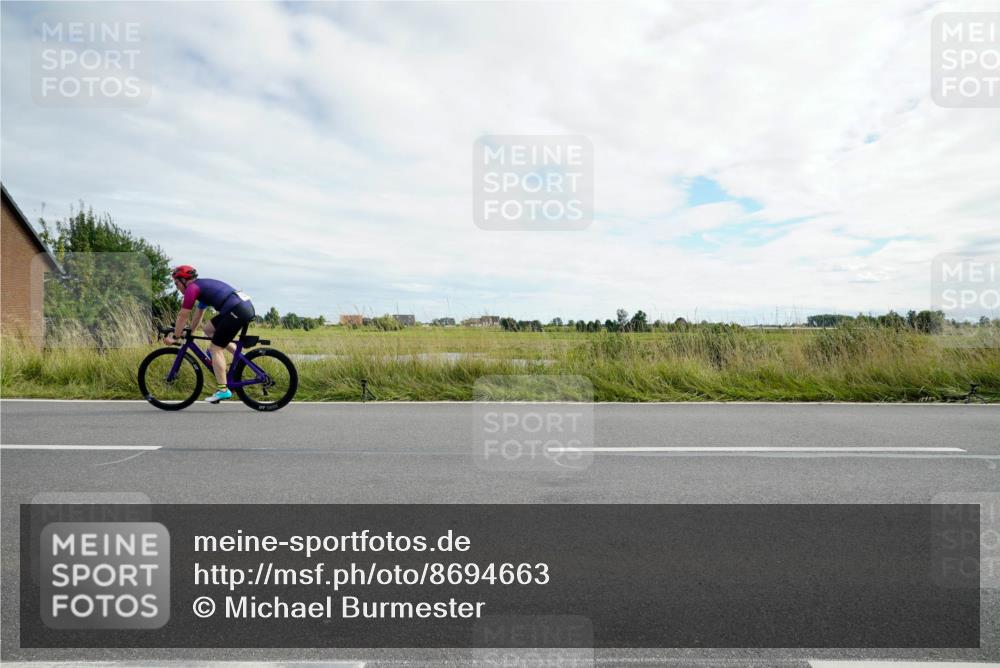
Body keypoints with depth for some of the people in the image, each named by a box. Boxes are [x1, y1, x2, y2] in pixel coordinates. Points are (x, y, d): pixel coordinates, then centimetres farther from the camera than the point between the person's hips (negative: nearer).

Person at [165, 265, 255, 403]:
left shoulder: (192, 288, 1)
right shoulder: (202, 285, 28)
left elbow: (182, 316, 3)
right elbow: (198, 314, 37)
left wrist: (174, 337, 13)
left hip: (237, 311, -9)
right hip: (247, 306, 9)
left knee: (215, 348, -2)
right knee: (208, 329, 22)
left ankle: (223, 390, -3)